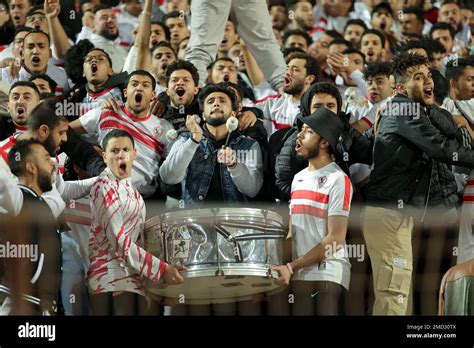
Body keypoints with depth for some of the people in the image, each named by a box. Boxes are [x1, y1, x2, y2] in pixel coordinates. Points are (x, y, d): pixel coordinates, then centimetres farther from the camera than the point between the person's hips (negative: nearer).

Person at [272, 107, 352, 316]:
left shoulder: (337, 180, -7)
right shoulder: (298, 178, 16)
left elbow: (335, 239, -12)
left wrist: (291, 267, -14)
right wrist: (285, 267, 4)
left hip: (329, 273, -6)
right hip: (299, 274, 6)